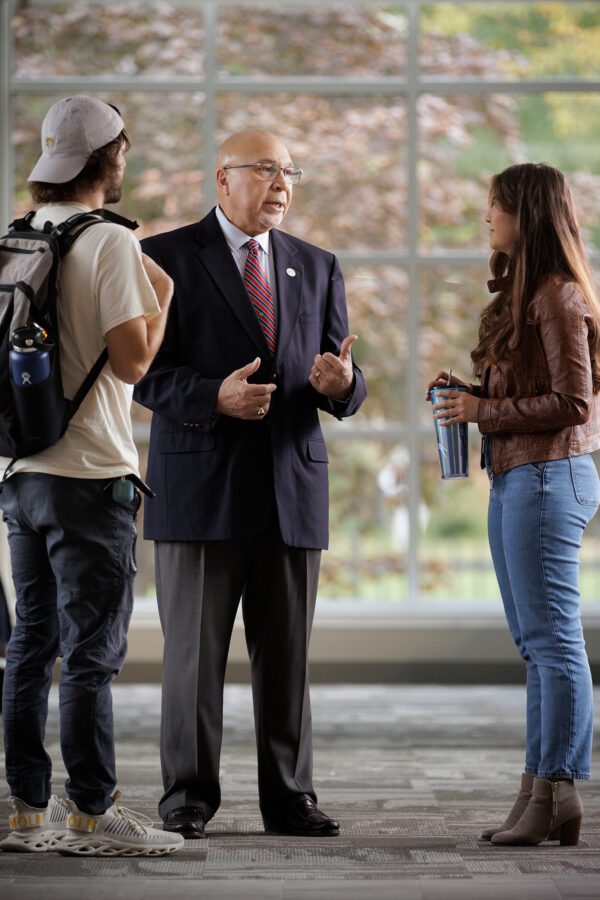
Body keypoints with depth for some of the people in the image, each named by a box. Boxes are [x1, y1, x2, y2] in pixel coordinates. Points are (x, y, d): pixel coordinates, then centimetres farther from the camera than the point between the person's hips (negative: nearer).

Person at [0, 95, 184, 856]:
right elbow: (132, 360, -16)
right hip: (89, 476, -7)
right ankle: (90, 815, 0)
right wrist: (163, 297, 0)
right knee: (91, 651, -3)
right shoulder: (110, 243, -12)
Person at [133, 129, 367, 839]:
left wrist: (342, 383, -12)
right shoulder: (167, 257, 1)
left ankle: (289, 799, 15)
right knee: (194, 653, 1)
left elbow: (341, 381, 12)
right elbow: (147, 373, -5)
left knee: (287, 655, 7)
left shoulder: (317, 268, 15)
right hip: (200, 486, -4)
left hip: (293, 488, 4)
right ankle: (188, 800, 9)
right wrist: (213, 396, -21)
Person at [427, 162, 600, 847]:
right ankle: (540, 792, 13)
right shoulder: (522, 294, 19)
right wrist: (468, 398, 7)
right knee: (535, 643, 10)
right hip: (514, 478, 10)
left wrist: (485, 411, -13)